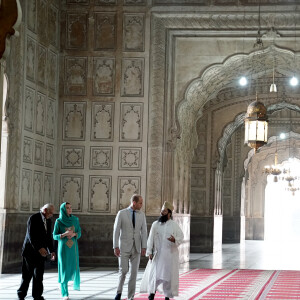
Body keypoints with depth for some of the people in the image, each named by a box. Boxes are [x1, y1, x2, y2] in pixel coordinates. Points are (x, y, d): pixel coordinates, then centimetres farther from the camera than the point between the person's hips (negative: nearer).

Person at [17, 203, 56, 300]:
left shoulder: (48, 221, 11)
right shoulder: (33, 218, -12)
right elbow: (31, 236, -20)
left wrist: (51, 251, 6)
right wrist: (39, 248, -28)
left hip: (41, 251, 6)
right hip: (30, 251, -6)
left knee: (39, 275, 2)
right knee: (27, 274, 1)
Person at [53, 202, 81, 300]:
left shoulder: (75, 220, 4)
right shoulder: (58, 221, -5)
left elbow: (79, 233, 7)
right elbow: (55, 236, -5)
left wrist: (74, 234, -16)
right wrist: (64, 234, -23)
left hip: (73, 247, 4)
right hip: (63, 248, -4)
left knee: (72, 268, 10)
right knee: (64, 269, -8)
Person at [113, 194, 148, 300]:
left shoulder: (142, 215, 5)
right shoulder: (121, 213, -4)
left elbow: (144, 232, 3)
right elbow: (116, 231, -5)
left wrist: (144, 247, -6)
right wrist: (115, 247, -12)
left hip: (136, 248, 3)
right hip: (124, 247, -3)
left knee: (134, 272, 0)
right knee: (123, 270, -9)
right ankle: (119, 291, 14)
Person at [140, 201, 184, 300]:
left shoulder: (174, 225, 1)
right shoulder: (155, 224, 5)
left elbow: (181, 237, 1)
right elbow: (150, 239, 4)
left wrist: (175, 240, -20)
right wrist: (149, 252, -3)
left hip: (170, 254, -1)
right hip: (157, 254, 1)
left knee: (168, 275, 3)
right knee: (154, 274, -7)